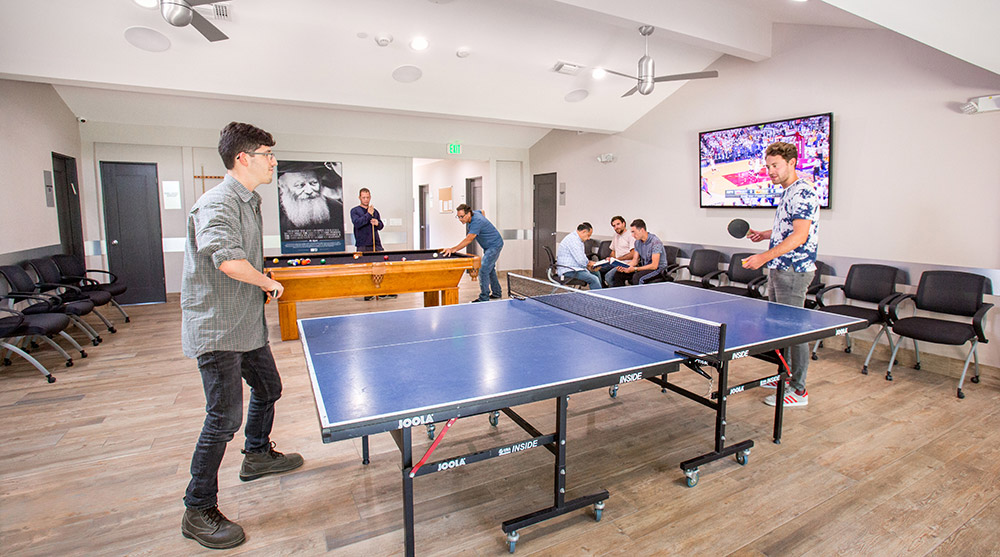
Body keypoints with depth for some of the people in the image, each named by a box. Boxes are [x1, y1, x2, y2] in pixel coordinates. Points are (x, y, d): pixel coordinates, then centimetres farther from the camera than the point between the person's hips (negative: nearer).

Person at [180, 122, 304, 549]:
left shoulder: (250, 201, 13)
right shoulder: (217, 203, -20)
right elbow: (229, 261, -36)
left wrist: (263, 286, 12)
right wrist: (268, 282, -19)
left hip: (246, 324, 10)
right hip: (216, 330, -10)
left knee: (268, 388, 23)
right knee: (225, 417, -4)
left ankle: (257, 456, 46)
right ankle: (198, 512, 14)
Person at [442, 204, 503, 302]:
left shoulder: (477, 222, -30)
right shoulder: (474, 213, -3)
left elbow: (468, 240, -39)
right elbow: (482, 212, 22)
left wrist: (454, 249, -47)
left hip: (494, 245, -11)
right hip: (488, 246, 11)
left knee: (483, 270, -17)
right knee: (490, 269, 19)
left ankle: (484, 298, -13)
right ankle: (497, 293, 31)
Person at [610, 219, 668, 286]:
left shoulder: (655, 242, -22)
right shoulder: (637, 242, 3)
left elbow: (654, 265, -26)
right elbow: (635, 260, 7)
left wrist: (635, 269, -29)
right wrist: (624, 266, -14)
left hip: (658, 268, -8)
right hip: (644, 267, 8)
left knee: (637, 277, -36)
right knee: (618, 274, -6)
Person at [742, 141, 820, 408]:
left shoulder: (803, 192, -15)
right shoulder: (787, 193, 16)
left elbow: (800, 236, -24)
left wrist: (765, 257, -29)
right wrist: (766, 234, 15)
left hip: (793, 270, -10)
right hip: (779, 269, 10)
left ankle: (799, 390, 6)